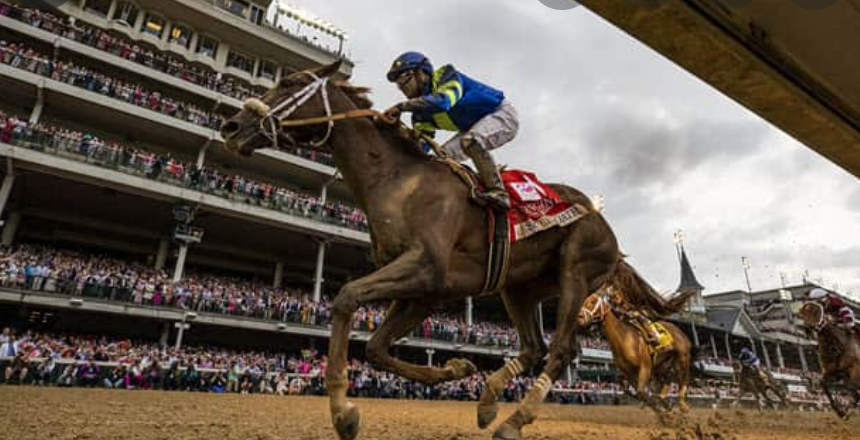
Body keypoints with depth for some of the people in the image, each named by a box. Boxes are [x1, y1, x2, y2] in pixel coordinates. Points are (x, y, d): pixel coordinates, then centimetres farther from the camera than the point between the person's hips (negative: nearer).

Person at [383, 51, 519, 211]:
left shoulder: (446, 76, -20)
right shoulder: (422, 111, 2)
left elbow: (442, 101, -43)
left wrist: (401, 107, -44)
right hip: (474, 129, 9)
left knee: (470, 141, -36)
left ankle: (498, 192, -32)